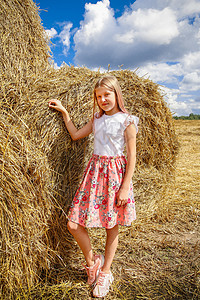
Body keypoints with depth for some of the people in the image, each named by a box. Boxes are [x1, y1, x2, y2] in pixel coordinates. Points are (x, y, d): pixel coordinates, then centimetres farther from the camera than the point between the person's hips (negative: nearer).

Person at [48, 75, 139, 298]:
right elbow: (75, 135, 16)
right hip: (95, 169, 5)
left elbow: (132, 156, -7)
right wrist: (63, 112, 11)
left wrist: (125, 187, -11)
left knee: (112, 227, 8)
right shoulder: (97, 119, 11)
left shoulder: (127, 121, -6)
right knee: (74, 225, 0)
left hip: (115, 172, -4)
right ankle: (91, 262, 26)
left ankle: (105, 272, 30)